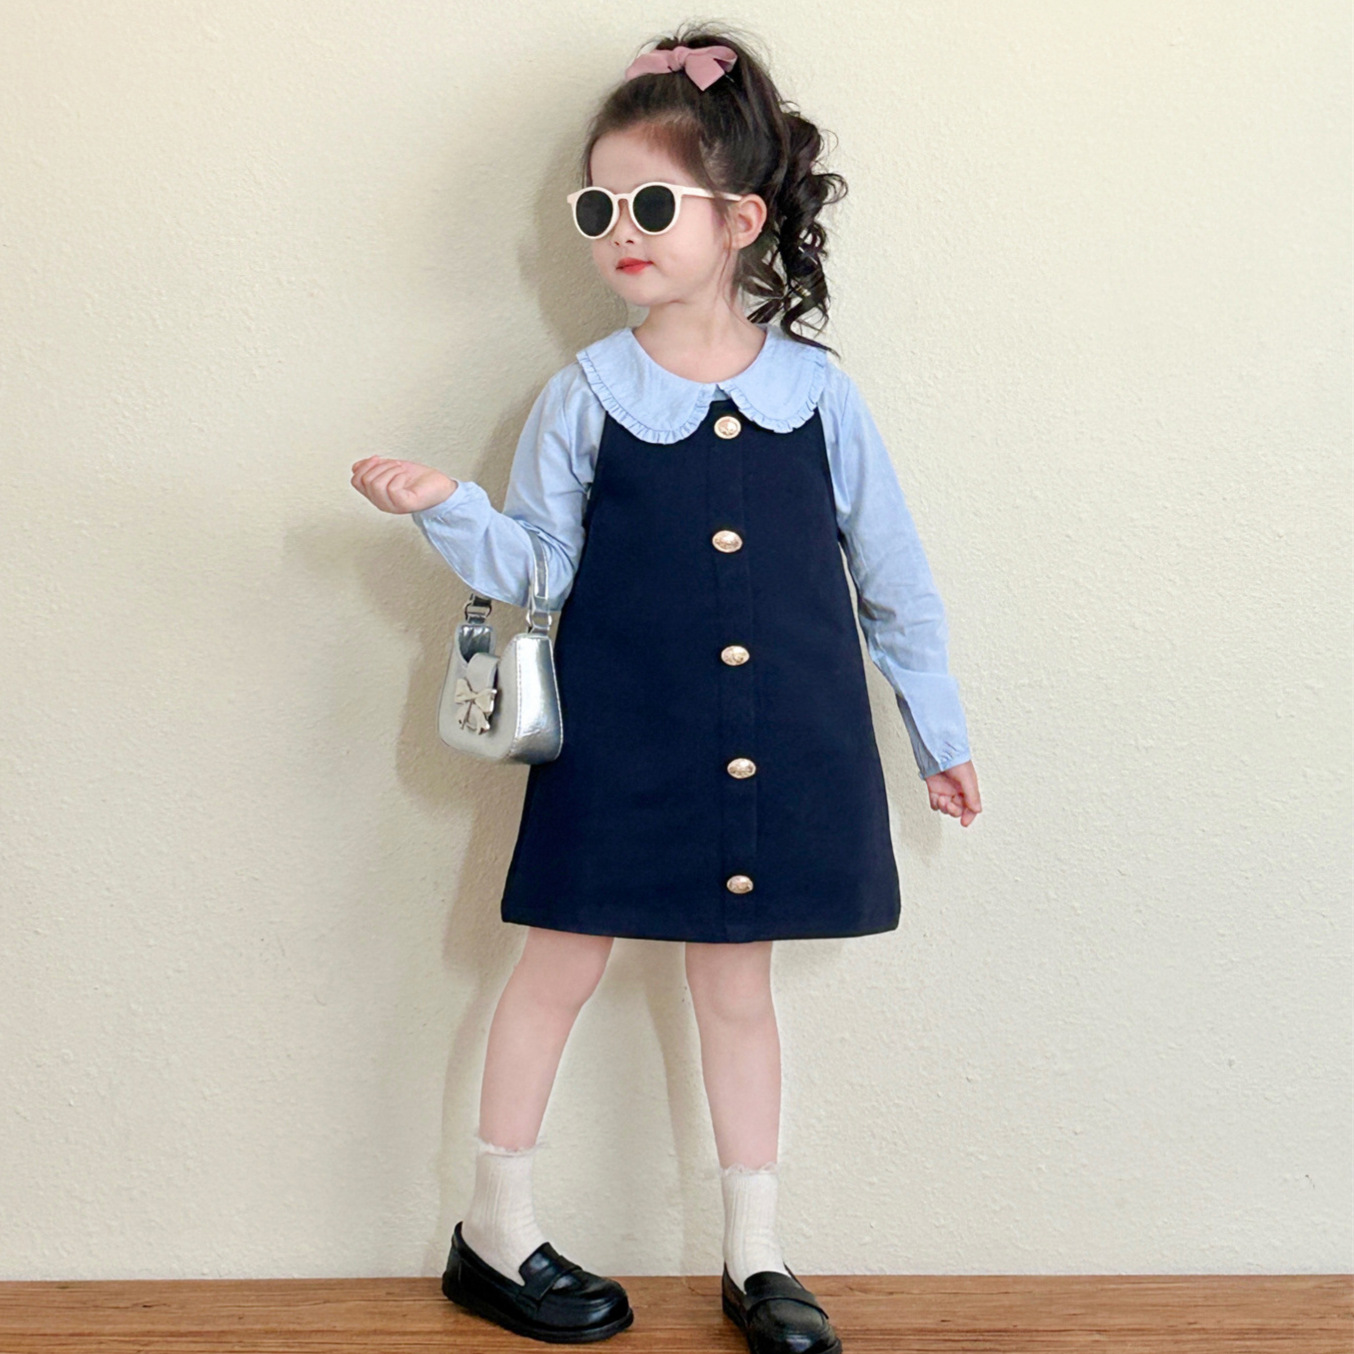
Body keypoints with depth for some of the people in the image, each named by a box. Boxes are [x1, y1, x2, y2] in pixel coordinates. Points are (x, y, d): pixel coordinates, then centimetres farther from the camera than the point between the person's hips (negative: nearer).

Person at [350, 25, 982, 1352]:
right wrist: (450, 509, -20)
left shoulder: (816, 392, 0)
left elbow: (891, 573, 7)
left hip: (780, 747, 1)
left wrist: (937, 726, 12)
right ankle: (495, 1229, 25)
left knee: (736, 983, 12)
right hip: (620, 745, -1)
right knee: (560, 963, 8)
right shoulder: (585, 397, -3)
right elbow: (537, 568, -2)